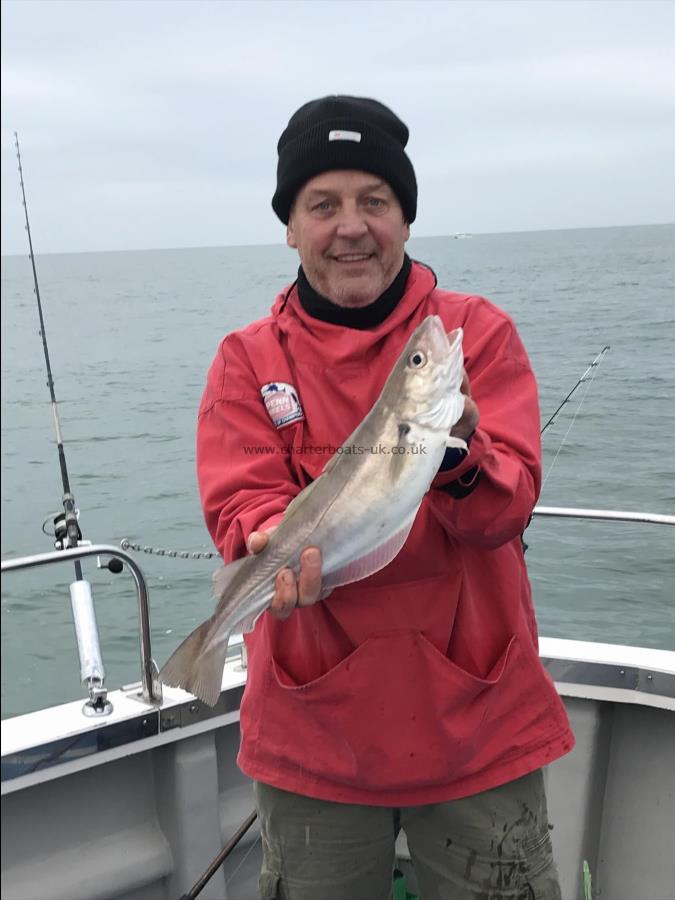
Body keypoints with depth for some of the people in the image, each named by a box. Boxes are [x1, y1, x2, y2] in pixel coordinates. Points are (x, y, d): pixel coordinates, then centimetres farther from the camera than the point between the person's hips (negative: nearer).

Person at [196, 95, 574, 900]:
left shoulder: (479, 333, -3)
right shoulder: (247, 360, 0)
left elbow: (508, 506, -13)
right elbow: (239, 504, -10)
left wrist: (457, 455, -35)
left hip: (479, 721, 0)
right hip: (313, 732, 1)